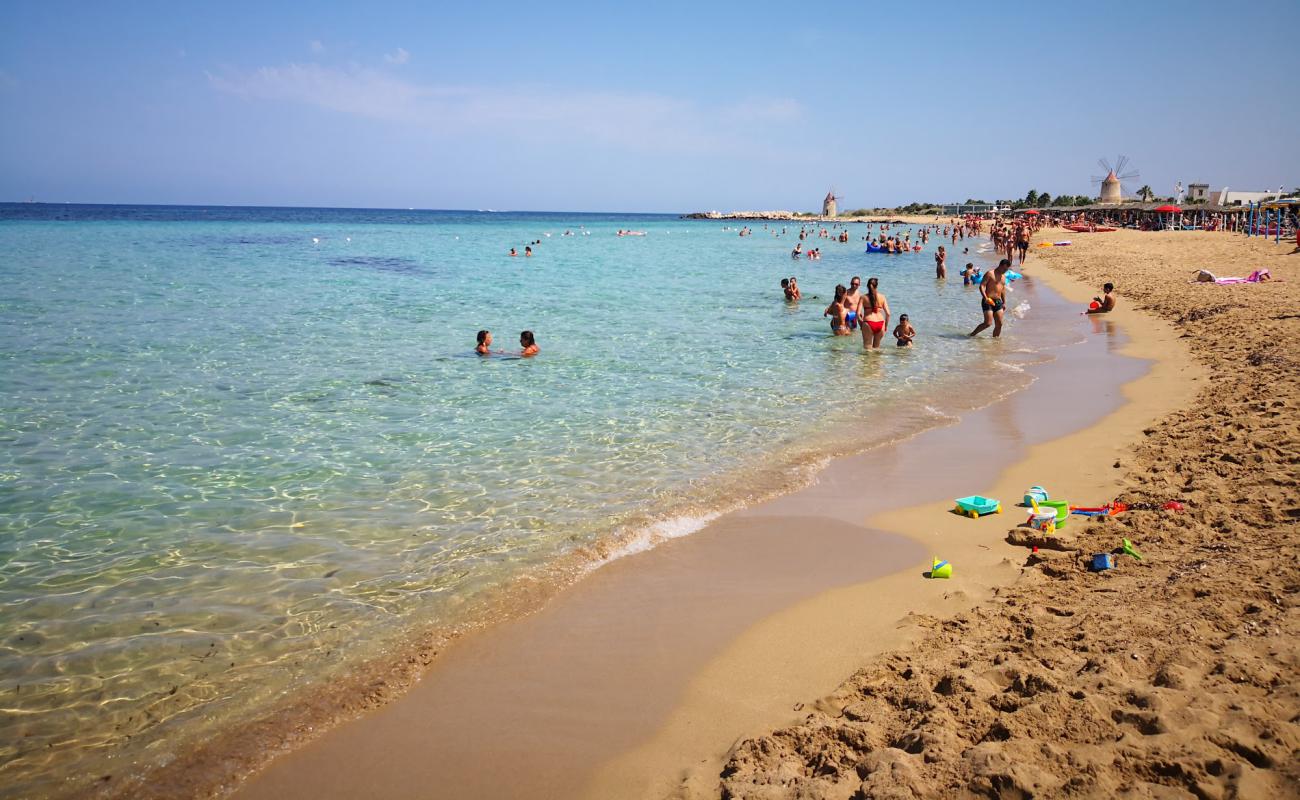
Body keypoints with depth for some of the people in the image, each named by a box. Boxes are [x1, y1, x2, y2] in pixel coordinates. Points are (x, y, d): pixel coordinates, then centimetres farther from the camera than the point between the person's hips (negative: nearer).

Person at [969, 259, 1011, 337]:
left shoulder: (1003, 276, 18)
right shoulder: (990, 274, -6)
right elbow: (981, 286, -13)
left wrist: (1004, 302, 22)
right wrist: (985, 297, -26)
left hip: (998, 302, 7)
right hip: (988, 301, -7)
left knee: (999, 324, 1)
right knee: (988, 323, -14)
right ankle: (972, 334, 2)